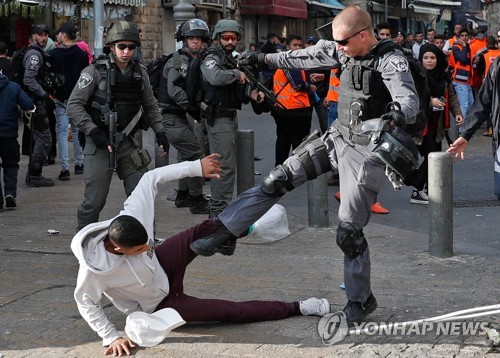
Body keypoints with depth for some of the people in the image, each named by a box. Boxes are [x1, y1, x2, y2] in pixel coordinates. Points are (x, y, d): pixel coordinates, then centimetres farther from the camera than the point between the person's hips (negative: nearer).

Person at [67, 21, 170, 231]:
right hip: (99, 143, -5)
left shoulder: (140, 73, 9)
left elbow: (150, 105, 21)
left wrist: (159, 131, 10)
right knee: (95, 200, -2)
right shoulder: (96, 71, -7)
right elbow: (74, 105, -8)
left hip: (127, 143, 5)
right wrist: (93, 131, -16)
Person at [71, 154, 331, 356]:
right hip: (158, 305, -4)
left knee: (203, 234, -22)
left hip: (160, 267, 4)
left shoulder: (133, 218, -31)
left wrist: (196, 167, -23)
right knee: (229, 311, -7)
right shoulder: (95, 267, -40)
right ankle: (297, 308, 4)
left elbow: (151, 179, -19)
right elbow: (86, 303, -22)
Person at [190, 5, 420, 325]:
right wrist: (265, 59, 27)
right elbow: (306, 57, 17)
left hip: (366, 151, -7)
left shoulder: (391, 61, -19)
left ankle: (360, 302, 14)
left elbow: (410, 100, -33)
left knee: (349, 231, -5)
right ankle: (223, 235, 6)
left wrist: (398, 115, -56)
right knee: (277, 180, 1)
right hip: (337, 137, 7)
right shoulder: (344, 51, 3)